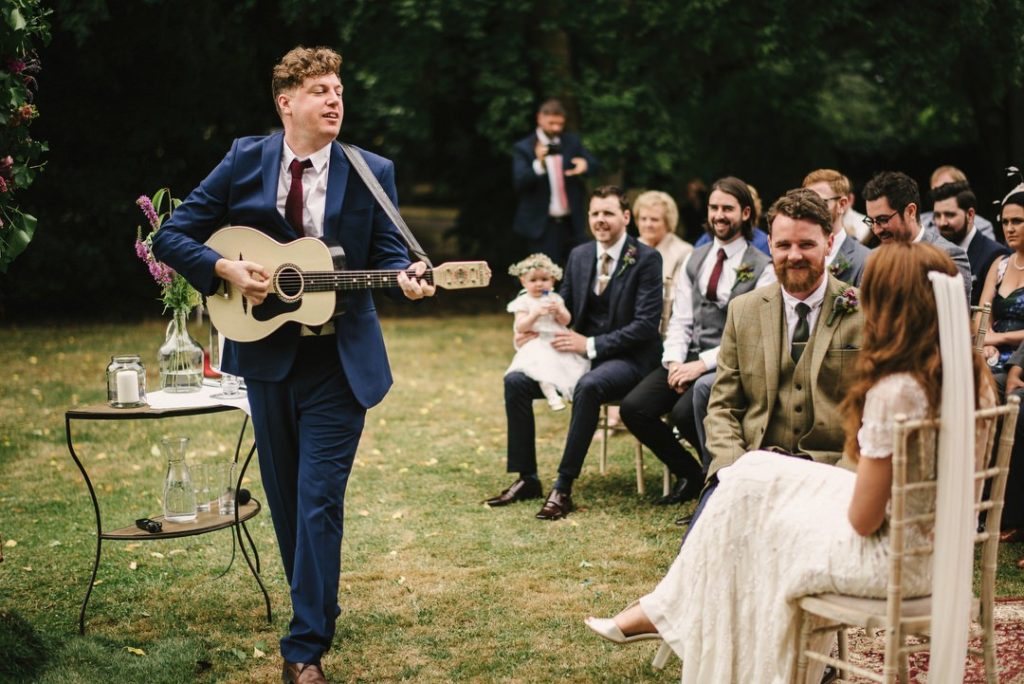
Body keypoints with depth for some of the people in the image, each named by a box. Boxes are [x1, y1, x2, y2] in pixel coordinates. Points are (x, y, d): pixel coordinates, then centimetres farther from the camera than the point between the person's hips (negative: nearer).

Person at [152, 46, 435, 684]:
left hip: (338, 362, -2)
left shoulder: (372, 172, -3)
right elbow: (172, 236, 0)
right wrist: (226, 268, -17)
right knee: (285, 498, 14)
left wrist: (405, 275, -23)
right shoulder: (245, 162, -2)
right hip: (266, 352, 2)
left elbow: (387, 250, 0)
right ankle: (317, 603, 36)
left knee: (318, 501, -8)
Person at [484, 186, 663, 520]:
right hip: (581, 354, 7)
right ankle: (526, 479, -3)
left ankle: (563, 488, -31)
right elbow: (563, 308, 17)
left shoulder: (647, 259, -9)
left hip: (627, 358, -7)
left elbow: (646, 325, -16)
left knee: (588, 386, -38)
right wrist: (536, 328, -6)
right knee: (515, 381, -11)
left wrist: (592, 345, -21)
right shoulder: (579, 255, 10)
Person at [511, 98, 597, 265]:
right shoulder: (523, 148, -5)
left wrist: (585, 164, -21)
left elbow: (594, 165, 4)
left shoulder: (572, 142, 8)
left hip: (572, 223, 4)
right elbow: (520, 182, -15)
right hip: (542, 225, -4)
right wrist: (538, 164, -33)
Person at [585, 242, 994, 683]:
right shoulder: (975, 376, -3)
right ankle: (662, 611, 27)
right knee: (751, 477, 15)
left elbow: (863, 519, -20)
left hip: (896, 557, -8)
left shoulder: (895, 390, -28)